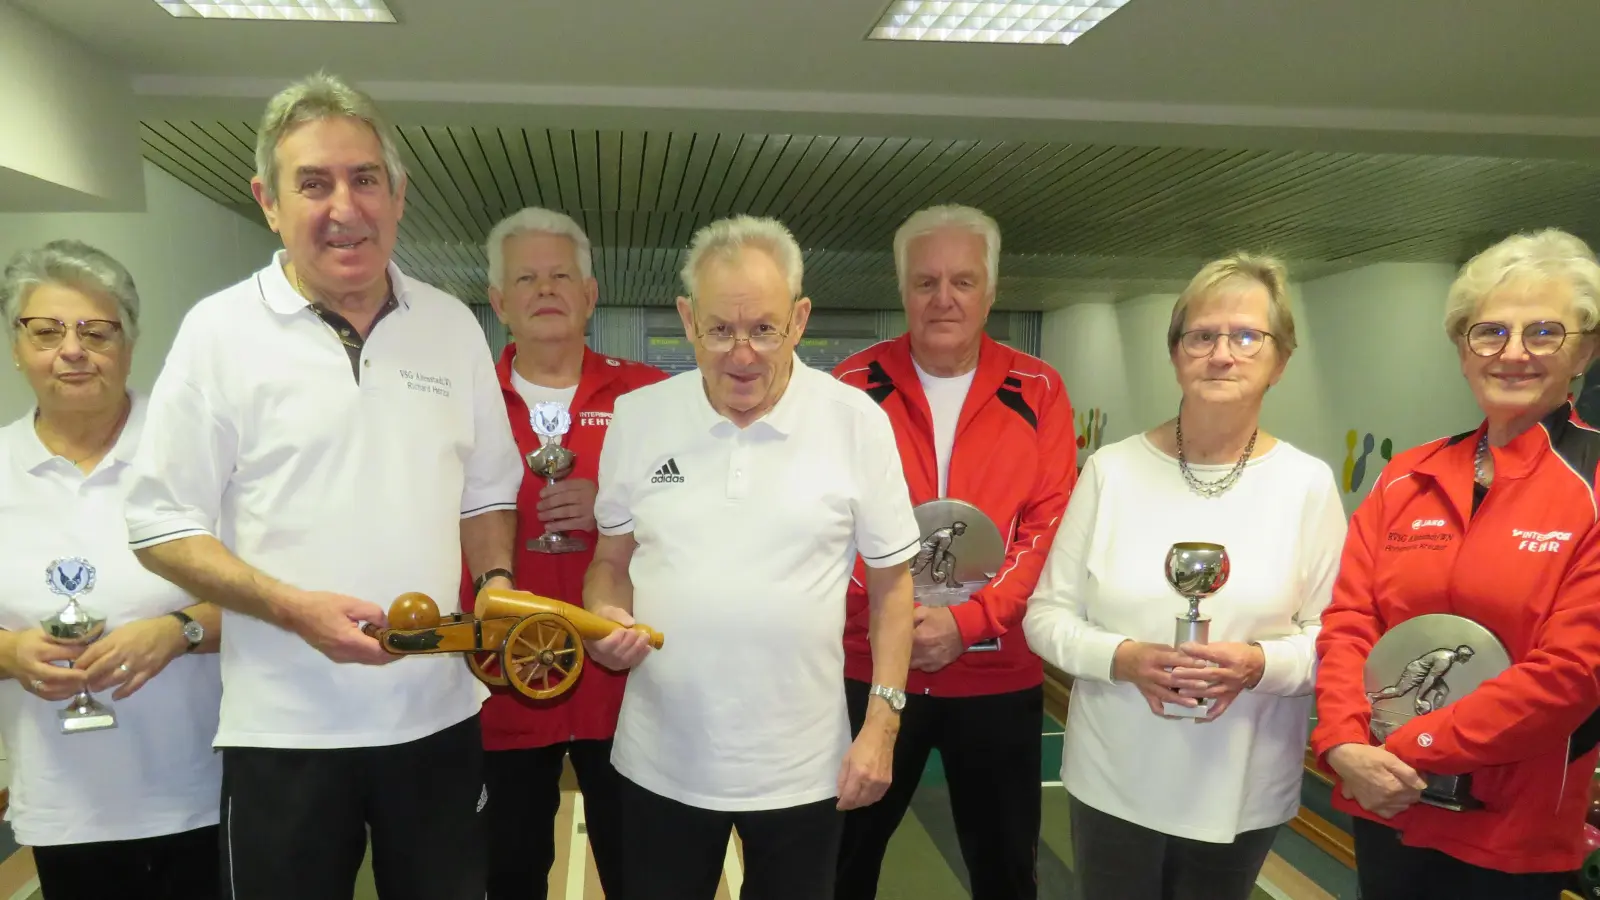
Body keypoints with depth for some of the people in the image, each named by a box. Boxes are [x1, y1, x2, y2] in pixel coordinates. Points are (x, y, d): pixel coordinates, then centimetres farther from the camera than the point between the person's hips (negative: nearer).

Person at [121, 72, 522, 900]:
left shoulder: (453, 325, 5)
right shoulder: (221, 331, -5)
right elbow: (162, 527, -4)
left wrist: (496, 585, -5)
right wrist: (295, 608, -17)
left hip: (440, 714, 4)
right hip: (285, 729, -3)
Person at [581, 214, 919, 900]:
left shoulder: (858, 422, -8)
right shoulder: (636, 416, -3)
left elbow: (891, 582, -1)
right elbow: (612, 558, 9)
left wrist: (882, 722, -4)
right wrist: (605, 618, -12)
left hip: (803, 766, -1)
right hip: (662, 763, 2)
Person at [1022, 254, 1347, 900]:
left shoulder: (1308, 483, -4)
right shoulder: (1112, 470, -5)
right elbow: (1046, 614, -2)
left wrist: (1260, 664, -21)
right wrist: (1122, 657, -20)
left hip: (1242, 791, 0)